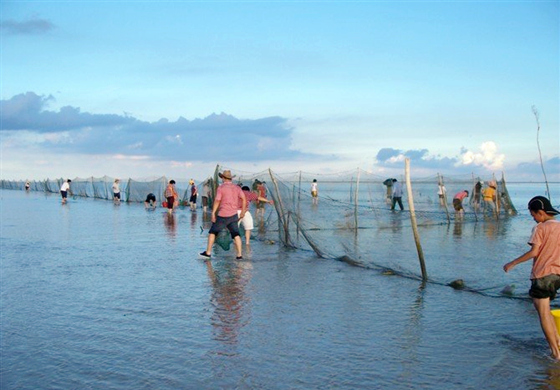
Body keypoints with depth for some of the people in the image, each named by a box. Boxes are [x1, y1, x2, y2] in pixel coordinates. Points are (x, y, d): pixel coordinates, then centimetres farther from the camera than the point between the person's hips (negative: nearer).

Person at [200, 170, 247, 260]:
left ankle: (208, 253, 12)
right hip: (234, 215, 4)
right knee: (236, 234, 7)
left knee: (213, 232, 10)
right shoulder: (237, 187, 7)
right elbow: (244, 199, 2)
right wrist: (243, 212, 9)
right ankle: (239, 255, -1)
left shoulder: (221, 188, -7)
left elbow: (217, 201, -14)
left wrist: (213, 213, -11)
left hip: (223, 216, -4)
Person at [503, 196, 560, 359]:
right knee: (544, 309, 25)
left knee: (544, 313, -1)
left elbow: (533, 252, -17)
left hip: (542, 274, -7)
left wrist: (512, 263, -9)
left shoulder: (540, 228, -9)